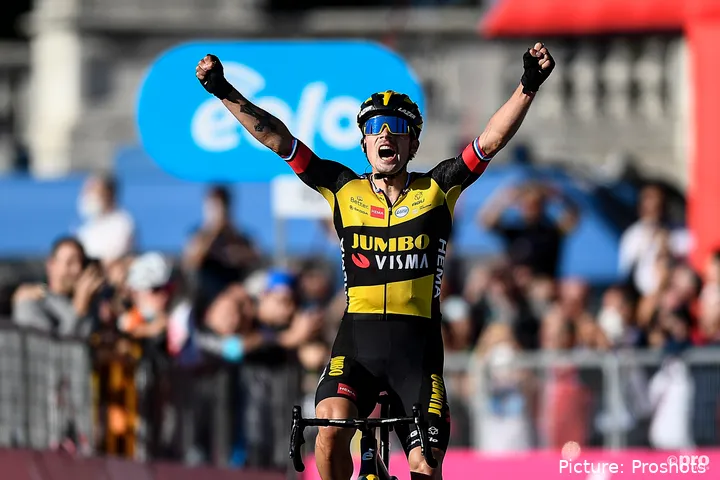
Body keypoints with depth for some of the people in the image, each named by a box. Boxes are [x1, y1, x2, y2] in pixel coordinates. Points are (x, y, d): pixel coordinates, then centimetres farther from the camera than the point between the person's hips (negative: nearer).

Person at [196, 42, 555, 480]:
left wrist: (529, 86, -16)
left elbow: (492, 140, -3)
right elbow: (275, 137, 4)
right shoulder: (345, 190, 8)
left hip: (418, 347, 0)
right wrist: (225, 92, -3)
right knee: (331, 429, -27)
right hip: (356, 342, 0)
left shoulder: (436, 192, 6)